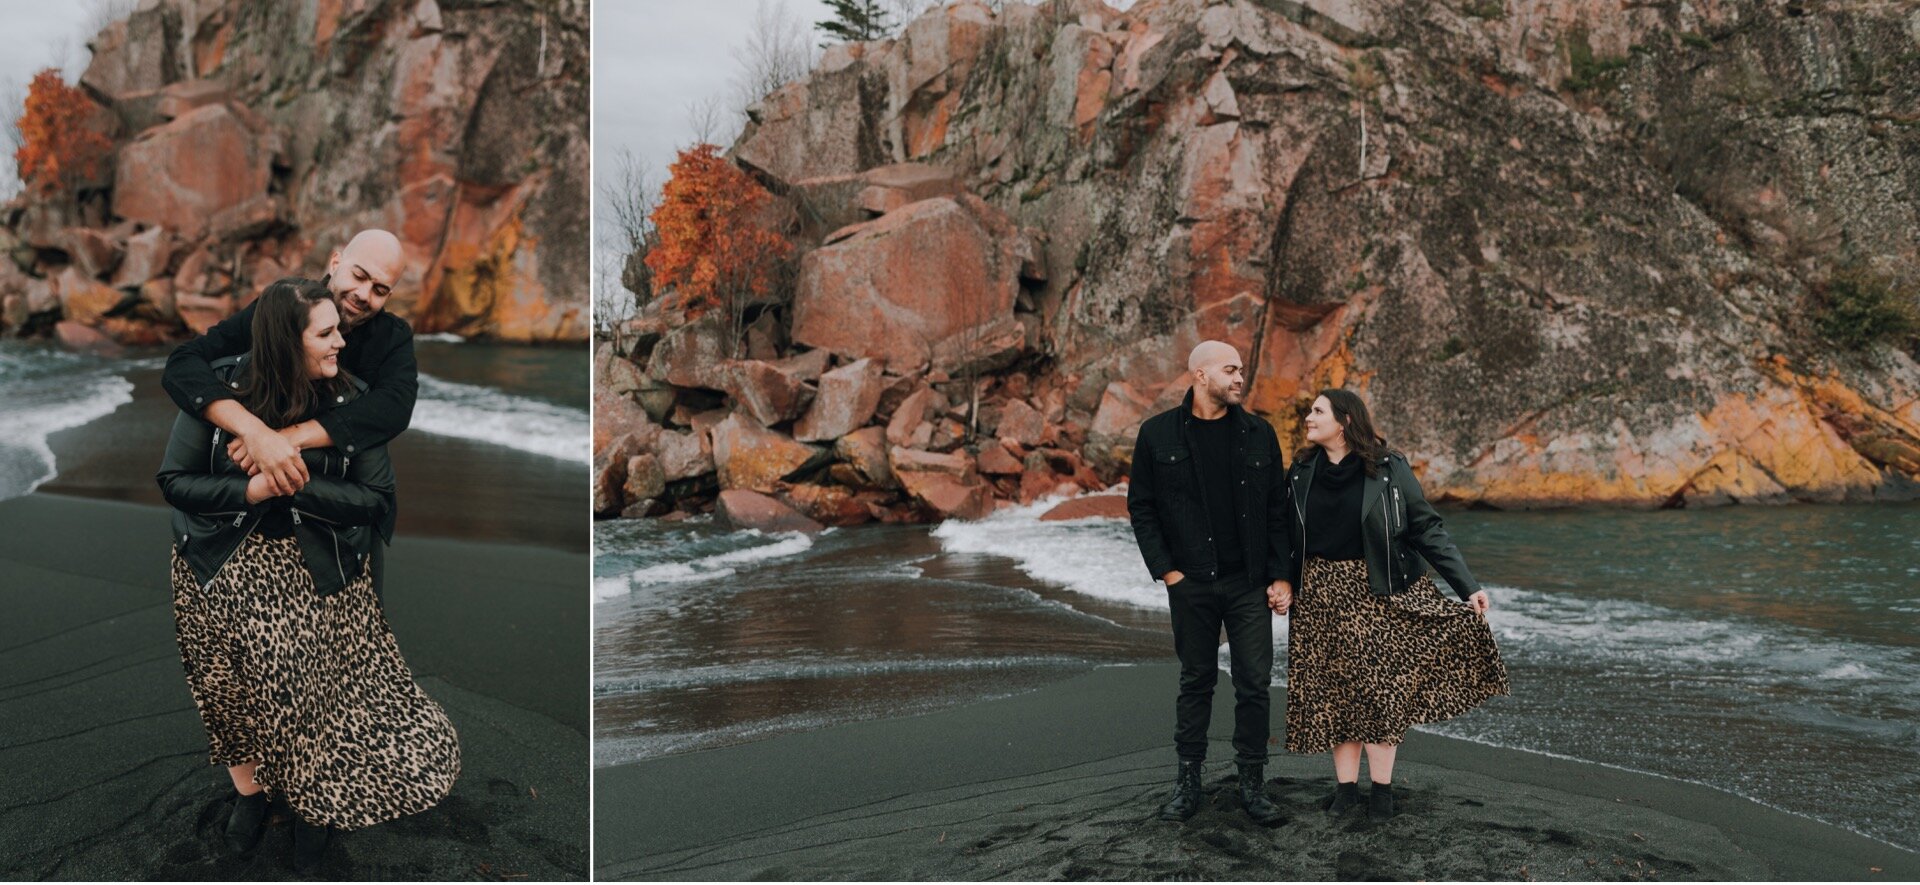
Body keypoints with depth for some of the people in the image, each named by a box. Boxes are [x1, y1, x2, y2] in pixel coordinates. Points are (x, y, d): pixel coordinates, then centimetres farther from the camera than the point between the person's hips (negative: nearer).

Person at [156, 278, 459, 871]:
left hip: (317, 566, 0)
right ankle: (249, 787, 18)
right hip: (226, 563, 0)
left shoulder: (351, 400, -6)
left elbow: (377, 500, -7)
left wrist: (296, 485, -18)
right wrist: (252, 490, -17)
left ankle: (312, 800, 11)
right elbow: (174, 481, -2)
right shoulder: (219, 388, -6)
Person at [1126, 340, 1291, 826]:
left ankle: (1252, 783, 14)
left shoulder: (1259, 434, 3)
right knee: (1196, 681, 8)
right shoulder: (1158, 434, -1)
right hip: (1191, 583, -1)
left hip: (1248, 583, 1)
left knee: (1254, 683, 2)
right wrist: (1165, 568, -4)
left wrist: (1279, 575, -1)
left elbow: (1277, 509, 5)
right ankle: (1187, 782, 19)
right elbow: (1141, 506, 3)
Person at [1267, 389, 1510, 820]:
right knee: (1333, 691, 5)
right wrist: (1284, 580, -7)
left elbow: (1427, 530, -6)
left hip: (1377, 593, -3)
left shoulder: (1388, 469, -7)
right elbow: (1289, 535, 10)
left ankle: (1382, 789, 10)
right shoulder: (1302, 471, 4)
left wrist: (1468, 587, -11)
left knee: (1380, 687, -1)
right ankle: (1346, 786, 14)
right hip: (1322, 595, 3)